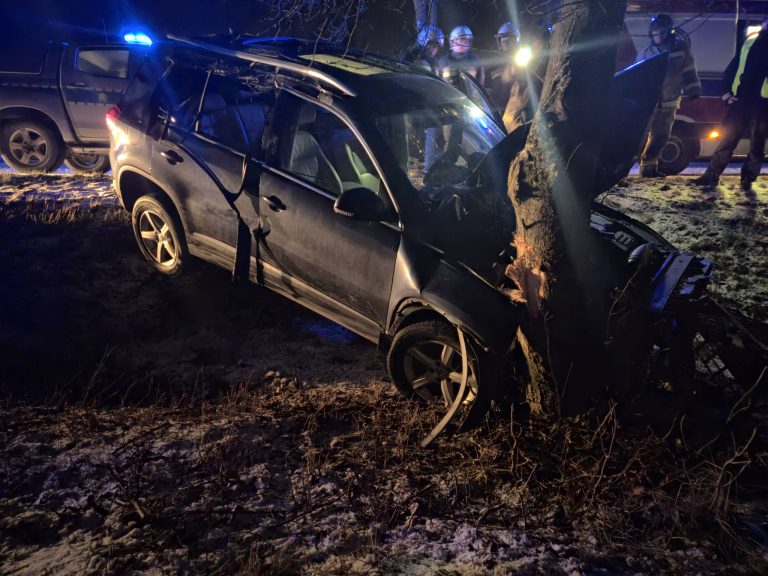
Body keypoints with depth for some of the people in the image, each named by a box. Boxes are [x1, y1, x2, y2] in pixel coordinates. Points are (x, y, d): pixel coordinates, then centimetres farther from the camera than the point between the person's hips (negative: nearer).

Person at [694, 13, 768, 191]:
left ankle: (747, 179, 13)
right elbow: (731, 68, 14)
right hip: (739, 100, 2)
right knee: (727, 139, 4)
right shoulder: (750, 42, 13)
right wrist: (726, 92, 2)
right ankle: (711, 175, 7)